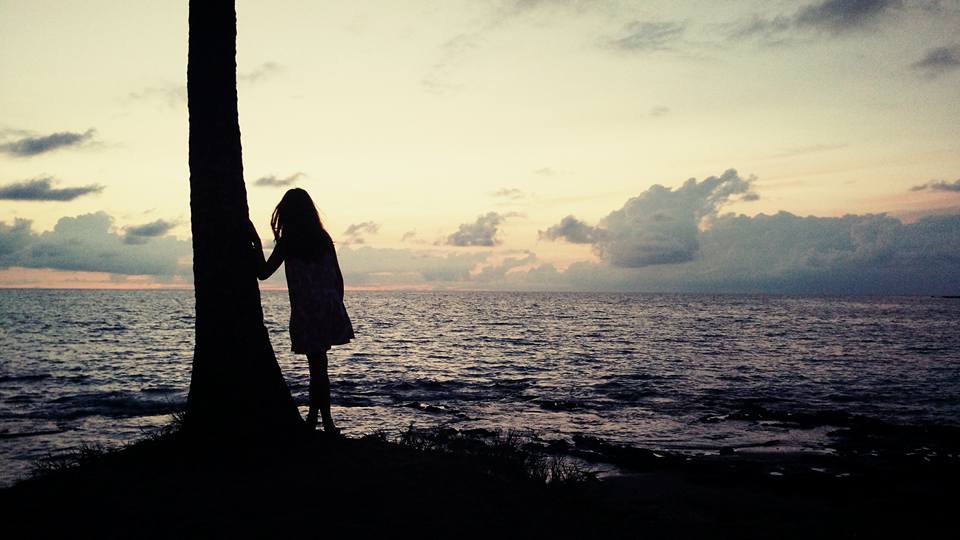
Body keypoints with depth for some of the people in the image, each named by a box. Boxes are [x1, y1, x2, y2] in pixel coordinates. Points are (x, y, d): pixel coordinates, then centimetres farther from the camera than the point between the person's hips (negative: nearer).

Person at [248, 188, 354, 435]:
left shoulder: (287, 243, -6)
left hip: (306, 313, -4)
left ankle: (327, 422, 2)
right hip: (330, 310, 4)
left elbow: (263, 272, -5)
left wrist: (256, 243, -2)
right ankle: (313, 416, 23)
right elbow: (338, 278, 10)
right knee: (318, 364, 15)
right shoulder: (324, 238, 7)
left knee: (317, 366, 0)